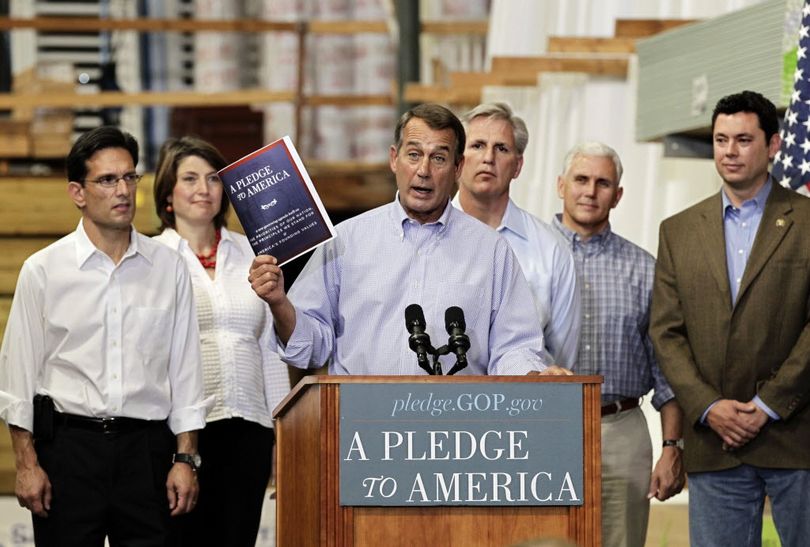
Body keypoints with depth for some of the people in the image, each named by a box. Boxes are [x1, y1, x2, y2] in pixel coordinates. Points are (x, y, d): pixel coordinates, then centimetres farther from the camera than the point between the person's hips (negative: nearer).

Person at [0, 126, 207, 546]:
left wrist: (185, 459, 2)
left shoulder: (168, 268, 6)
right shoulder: (43, 271, 1)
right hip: (67, 444, -1)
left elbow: (185, 370, 7)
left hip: (145, 448, 1)